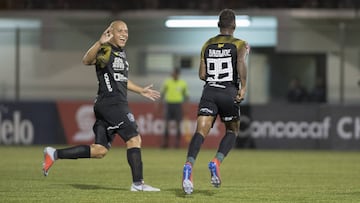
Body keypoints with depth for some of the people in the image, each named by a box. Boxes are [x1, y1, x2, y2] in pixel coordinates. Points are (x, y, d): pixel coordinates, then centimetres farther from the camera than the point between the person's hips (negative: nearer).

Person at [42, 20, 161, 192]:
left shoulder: (121, 53, 21)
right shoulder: (106, 51, -8)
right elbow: (86, 60, -28)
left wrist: (141, 91, 39)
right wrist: (100, 43, -42)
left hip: (117, 105, 10)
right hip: (111, 103, -10)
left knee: (99, 150, 7)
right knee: (134, 139, -10)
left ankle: (54, 154, 11)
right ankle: (138, 183, -8)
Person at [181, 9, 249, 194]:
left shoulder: (207, 45, 15)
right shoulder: (240, 45, 5)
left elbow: (202, 75, 12)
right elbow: (241, 62, -17)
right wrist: (243, 87, -17)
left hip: (209, 92, 2)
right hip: (229, 93, -2)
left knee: (201, 131, -11)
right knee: (232, 131, 20)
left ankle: (188, 165, -37)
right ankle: (216, 162, -4)